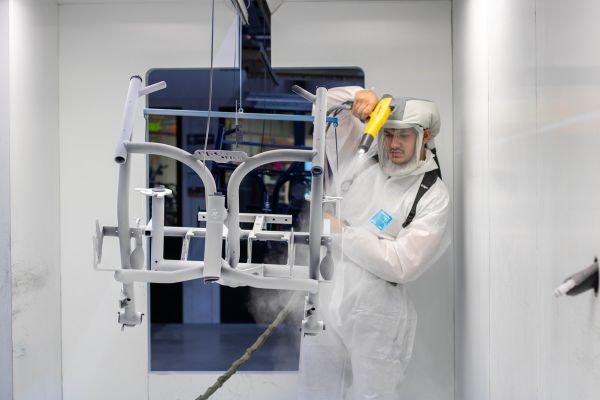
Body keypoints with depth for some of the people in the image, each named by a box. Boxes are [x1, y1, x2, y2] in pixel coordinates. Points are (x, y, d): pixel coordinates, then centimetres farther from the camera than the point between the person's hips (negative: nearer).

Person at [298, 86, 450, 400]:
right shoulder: (362, 158, 3)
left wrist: (344, 232, -12)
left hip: (374, 318, -4)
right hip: (323, 304, 4)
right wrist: (357, 95, -12)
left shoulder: (433, 196, -8)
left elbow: (403, 264, -17)